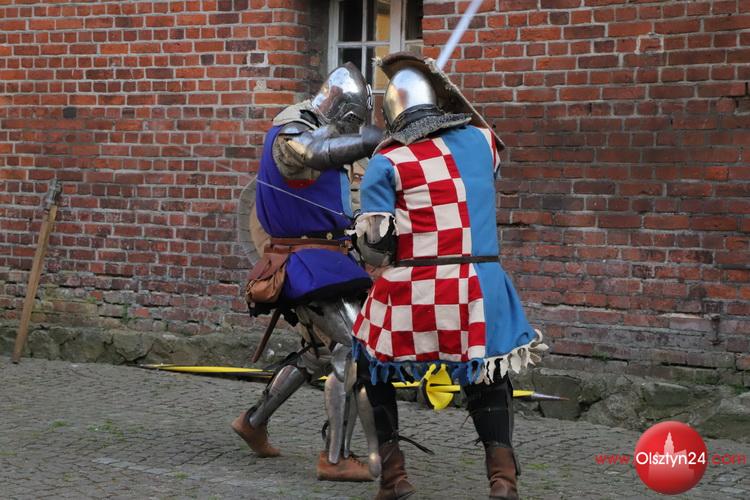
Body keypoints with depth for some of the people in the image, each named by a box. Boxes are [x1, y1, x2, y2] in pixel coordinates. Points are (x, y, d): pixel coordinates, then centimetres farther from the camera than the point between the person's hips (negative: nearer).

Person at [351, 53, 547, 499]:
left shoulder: (387, 162, -2)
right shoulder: (480, 141, 8)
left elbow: (376, 247, -5)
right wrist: (452, 91, 35)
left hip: (413, 291, -2)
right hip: (480, 287, 2)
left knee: (373, 363, 23)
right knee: (489, 378, 21)